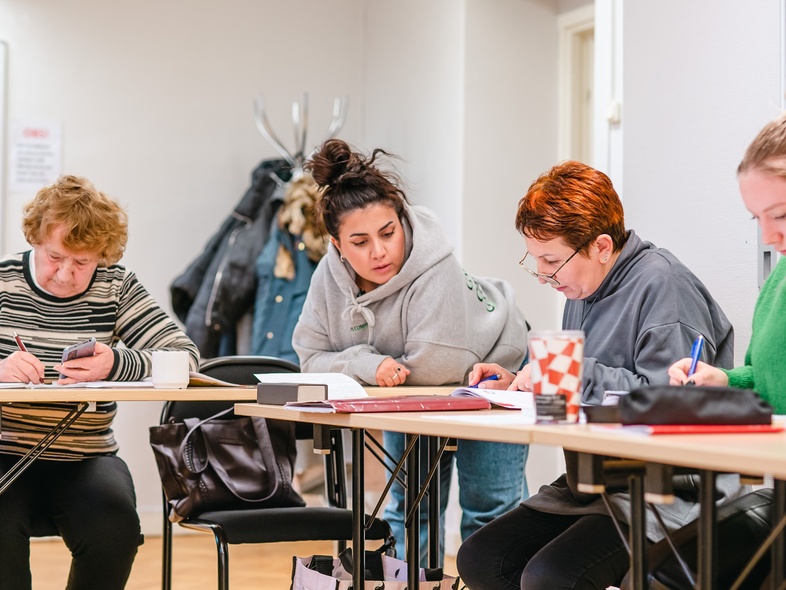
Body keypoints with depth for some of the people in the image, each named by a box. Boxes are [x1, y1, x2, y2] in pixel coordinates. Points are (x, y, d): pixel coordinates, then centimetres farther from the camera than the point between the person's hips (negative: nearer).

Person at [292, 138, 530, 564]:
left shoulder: (435, 270, -38)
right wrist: (369, 365, -33)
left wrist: (394, 369, -23)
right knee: (409, 502, 13)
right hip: (412, 391, 6)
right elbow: (312, 358, -16)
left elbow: (438, 365, -39)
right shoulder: (329, 276, -20)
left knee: (488, 507, -6)